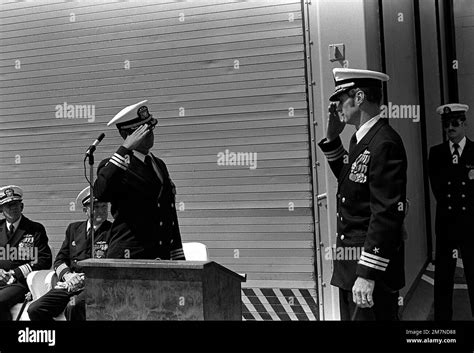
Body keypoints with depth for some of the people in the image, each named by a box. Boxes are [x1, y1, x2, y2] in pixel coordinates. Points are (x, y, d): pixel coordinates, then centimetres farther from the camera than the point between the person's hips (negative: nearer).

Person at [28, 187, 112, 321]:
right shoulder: (74, 228, 19)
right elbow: (60, 259, 18)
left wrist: (84, 279, -14)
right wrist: (67, 275, -4)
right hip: (69, 285, 5)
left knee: (73, 307, -35)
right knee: (34, 310, -15)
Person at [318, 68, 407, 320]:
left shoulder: (385, 143, -19)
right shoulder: (361, 139, 10)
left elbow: (387, 212, -24)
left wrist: (368, 273, -25)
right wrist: (332, 138, 13)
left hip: (371, 268, -9)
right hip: (350, 264, 10)